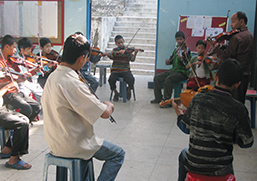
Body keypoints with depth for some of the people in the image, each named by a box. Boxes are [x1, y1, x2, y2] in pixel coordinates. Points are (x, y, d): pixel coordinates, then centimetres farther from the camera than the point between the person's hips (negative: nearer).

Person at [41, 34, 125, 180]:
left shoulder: (53, 76, 0)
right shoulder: (72, 83, -28)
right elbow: (105, 113, -24)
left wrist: (101, 105, 6)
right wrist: (109, 105, -2)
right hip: (71, 146, -9)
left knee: (92, 143, 35)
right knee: (118, 154, 6)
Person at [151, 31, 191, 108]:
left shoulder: (186, 50, -10)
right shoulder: (177, 48, 12)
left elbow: (187, 64, -20)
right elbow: (172, 59, 21)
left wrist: (181, 58, -37)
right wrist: (168, 61, -2)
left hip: (182, 72, -8)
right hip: (173, 70, 8)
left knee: (168, 79, -33)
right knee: (157, 78, -3)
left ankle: (167, 101, -23)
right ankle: (158, 98, 6)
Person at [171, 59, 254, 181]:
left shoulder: (198, 99, -15)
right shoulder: (238, 109, -19)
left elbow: (186, 128, -1)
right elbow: (247, 142, -9)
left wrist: (178, 111, 18)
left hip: (193, 165, 0)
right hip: (220, 169, 0)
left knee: (183, 154, 37)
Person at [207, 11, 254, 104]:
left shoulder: (236, 37, -20)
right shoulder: (249, 35, 11)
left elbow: (226, 56, -18)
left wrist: (214, 46, -11)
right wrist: (218, 45, 2)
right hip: (246, 74, 10)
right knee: (240, 103, 17)